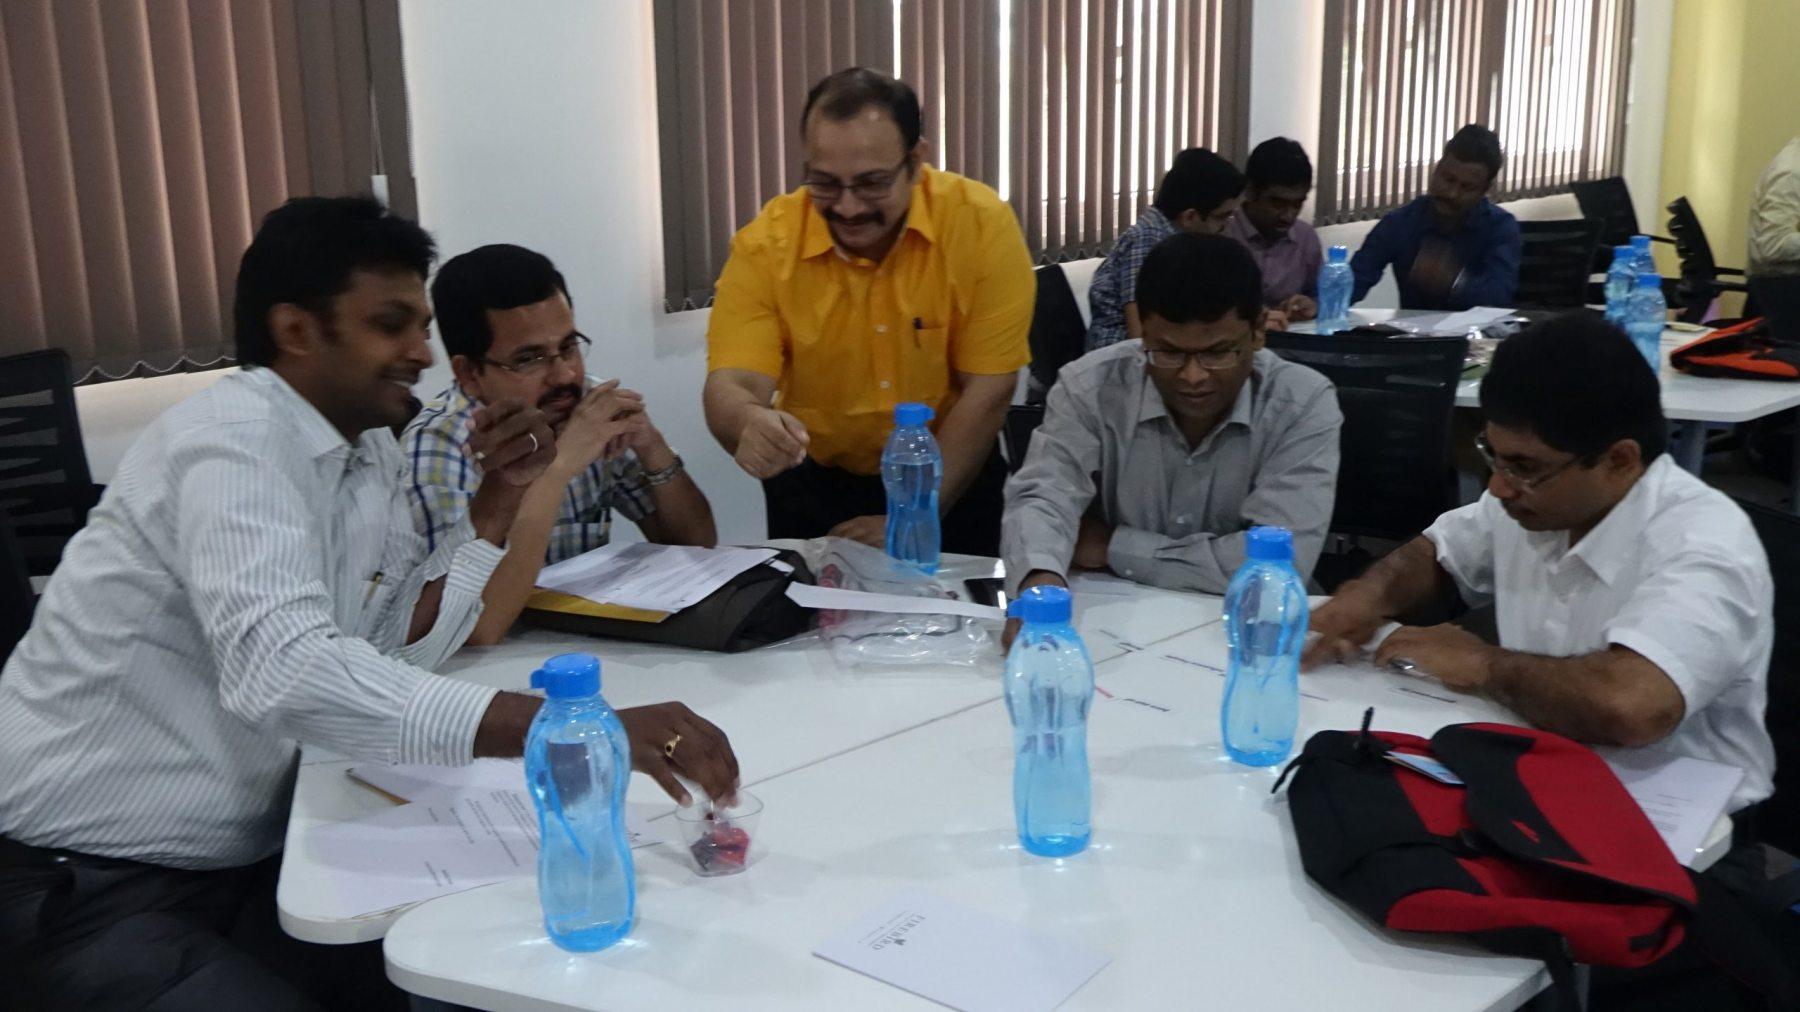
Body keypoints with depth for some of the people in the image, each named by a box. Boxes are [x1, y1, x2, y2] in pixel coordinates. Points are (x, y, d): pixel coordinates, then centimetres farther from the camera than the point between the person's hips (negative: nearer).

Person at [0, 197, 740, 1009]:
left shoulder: (372, 450, 4)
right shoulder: (235, 439, -22)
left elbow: (395, 650, 4)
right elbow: (279, 669, -39)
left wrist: (496, 503, -6)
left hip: (244, 858, 8)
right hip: (86, 886, -8)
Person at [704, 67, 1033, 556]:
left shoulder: (982, 223, -15)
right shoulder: (766, 243, -12)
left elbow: (986, 393, -14)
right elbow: (731, 385, -18)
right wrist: (749, 423, -42)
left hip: (955, 478, -1)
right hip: (814, 483, 1)